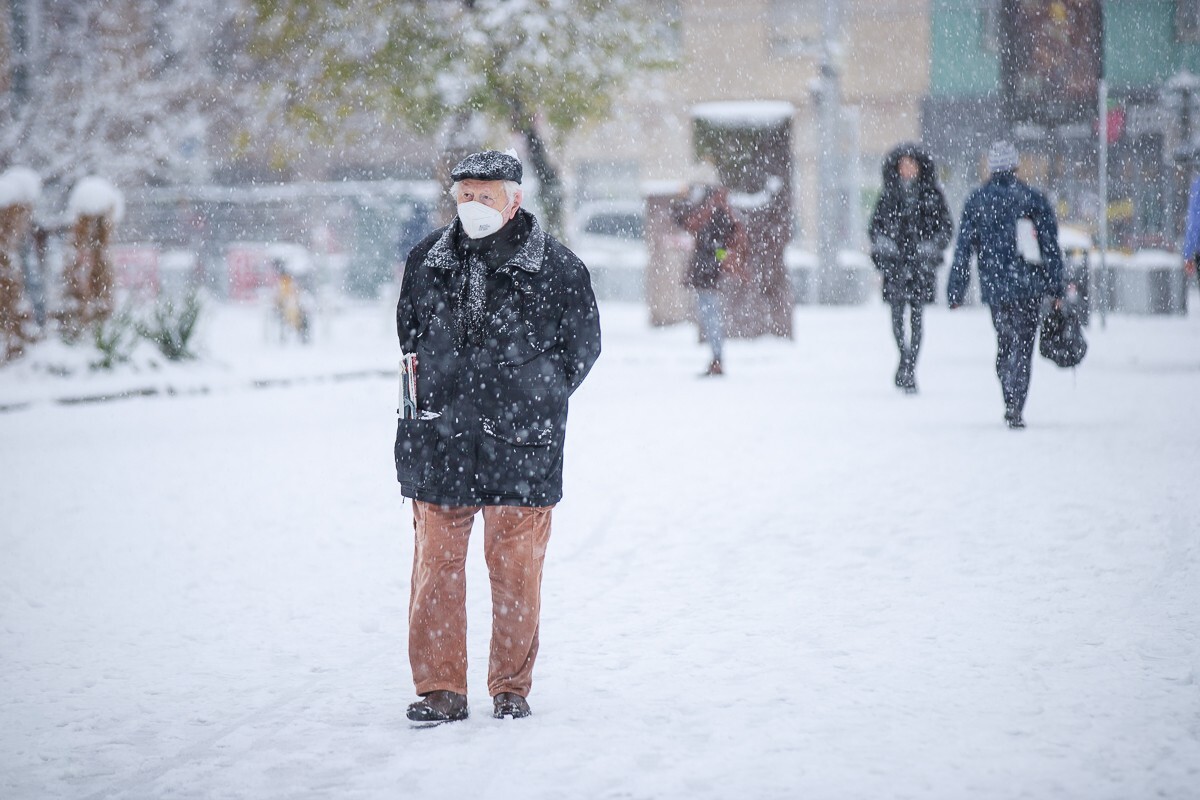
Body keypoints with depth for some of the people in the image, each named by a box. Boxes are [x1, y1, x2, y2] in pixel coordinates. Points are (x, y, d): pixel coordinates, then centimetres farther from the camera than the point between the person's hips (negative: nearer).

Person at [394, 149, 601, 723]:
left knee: (516, 570, 3)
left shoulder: (556, 267, -2)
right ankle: (440, 688, 8)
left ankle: (511, 687, 16)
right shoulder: (427, 260, 8)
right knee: (436, 565, 1)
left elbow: (582, 344, 7)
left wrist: (536, 401, 2)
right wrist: (426, 390, 14)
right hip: (438, 443, 3)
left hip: (518, 445, -2)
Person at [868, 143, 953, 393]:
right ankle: (905, 356, 12)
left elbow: (946, 227, 7)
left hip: (921, 263, -1)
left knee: (916, 316, -3)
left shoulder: (932, 194, 5)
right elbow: (875, 225, 13)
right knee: (897, 313, -11)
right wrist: (882, 244, -5)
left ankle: (909, 370, 3)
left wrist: (931, 247, -8)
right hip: (895, 262, 1)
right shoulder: (889, 195, 8)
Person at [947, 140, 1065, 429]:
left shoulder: (976, 201, 2)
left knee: (1004, 342, 18)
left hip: (993, 286, 2)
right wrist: (1056, 288, 3)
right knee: (1023, 345, 0)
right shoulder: (1034, 198, -1)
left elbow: (963, 248, 2)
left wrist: (955, 291, 7)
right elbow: (1051, 247, -2)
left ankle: (1012, 403, 19)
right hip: (1027, 286, -2)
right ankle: (1015, 408, -13)